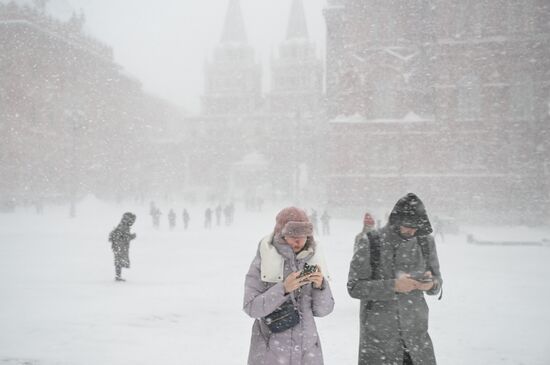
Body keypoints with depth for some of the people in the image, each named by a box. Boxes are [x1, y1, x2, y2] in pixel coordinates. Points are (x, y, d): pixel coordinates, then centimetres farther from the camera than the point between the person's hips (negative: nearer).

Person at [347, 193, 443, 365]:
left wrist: (431, 284, -15)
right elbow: (354, 287, -11)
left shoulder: (425, 242, 2)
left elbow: (437, 280, 10)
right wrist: (393, 286, -23)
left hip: (416, 335, 3)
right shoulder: (370, 242, -9)